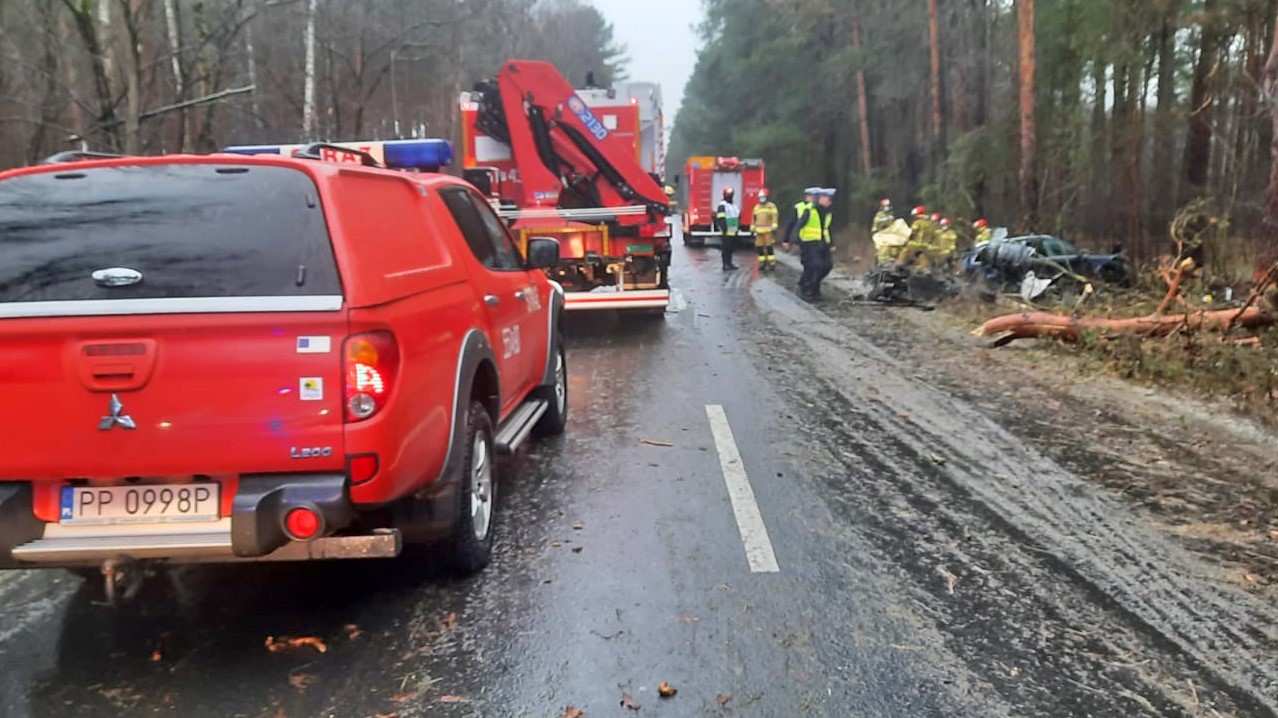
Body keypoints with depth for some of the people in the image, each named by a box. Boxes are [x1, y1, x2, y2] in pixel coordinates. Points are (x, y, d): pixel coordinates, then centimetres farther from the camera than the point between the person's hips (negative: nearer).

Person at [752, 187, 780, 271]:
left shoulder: (771, 206, 0)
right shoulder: (756, 207, 17)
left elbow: (775, 217, -8)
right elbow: (753, 218, 21)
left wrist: (774, 228, -16)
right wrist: (752, 229, 17)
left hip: (768, 231, -5)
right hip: (759, 231, 5)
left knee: (769, 247, -7)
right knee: (759, 248, 3)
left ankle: (772, 263, -1)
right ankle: (762, 263, 13)